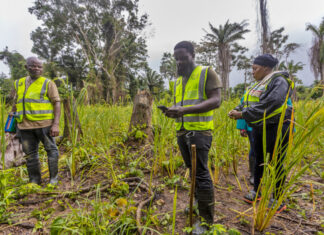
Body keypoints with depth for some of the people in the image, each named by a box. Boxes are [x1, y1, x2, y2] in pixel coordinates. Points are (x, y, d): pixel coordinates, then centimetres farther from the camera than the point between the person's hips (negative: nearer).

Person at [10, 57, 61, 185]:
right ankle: (34, 180, 23)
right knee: (30, 153, 10)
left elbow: (57, 103, -6)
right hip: (25, 126, 5)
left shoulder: (48, 83, 0)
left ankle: (53, 178, 16)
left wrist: (56, 124, -14)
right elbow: (17, 103, 24)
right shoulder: (18, 83, 15)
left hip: (44, 124, -4)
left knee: (51, 149, 2)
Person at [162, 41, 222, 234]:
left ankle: (207, 220, 8)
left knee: (201, 172, -5)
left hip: (199, 131, -7)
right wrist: (172, 110, -2)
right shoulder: (178, 80, 19)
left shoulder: (207, 73, -2)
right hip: (182, 131, 7)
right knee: (192, 170, 16)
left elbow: (216, 101, -12)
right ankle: (198, 202, 34)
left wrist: (185, 110, -23)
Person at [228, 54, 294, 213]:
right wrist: (239, 113, -7)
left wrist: (243, 114, -28)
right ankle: (256, 191, 31)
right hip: (259, 128, 8)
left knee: (276, 164, 2)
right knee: (259, 161, 15)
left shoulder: (278, 81, -13)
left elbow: (269, 105, -28)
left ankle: (278, 200, 17)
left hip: (276, 128, -8)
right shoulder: (260, 83, 15)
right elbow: (252, 104, 10)